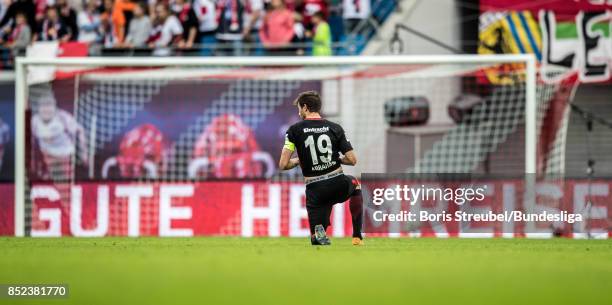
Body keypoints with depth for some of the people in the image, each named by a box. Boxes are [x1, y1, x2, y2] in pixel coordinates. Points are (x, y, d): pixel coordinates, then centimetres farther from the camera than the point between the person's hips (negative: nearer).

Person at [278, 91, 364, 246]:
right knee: (355, 184, 40)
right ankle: (357, 236, 32)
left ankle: (319, 233, -25)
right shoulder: (335, 128, 5)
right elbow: (352, 160, 5)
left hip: (315, 190, -2)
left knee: (316, 241, 14)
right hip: (339, 185, 2)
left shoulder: (295, 130, -2)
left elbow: (283, 165, -8)